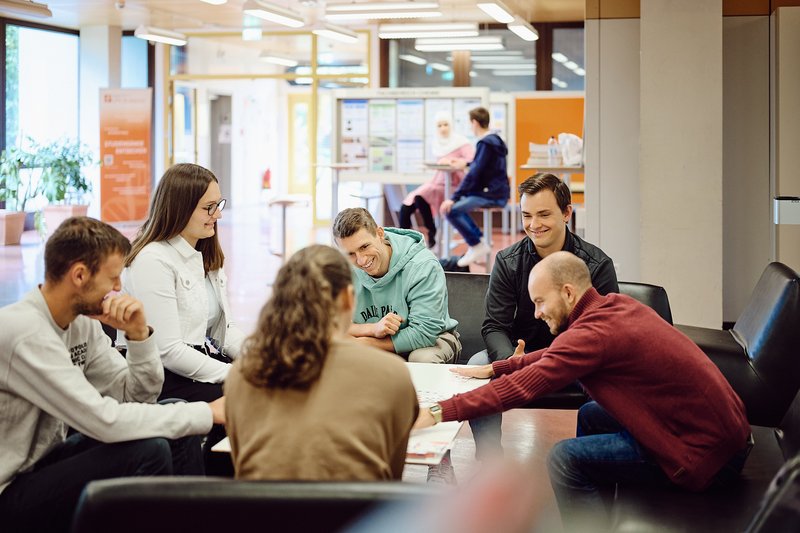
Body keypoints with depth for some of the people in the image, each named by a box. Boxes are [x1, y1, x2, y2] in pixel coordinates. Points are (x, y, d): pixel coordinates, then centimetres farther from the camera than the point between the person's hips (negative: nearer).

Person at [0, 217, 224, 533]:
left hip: (48, 458, 9)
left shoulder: (81, 321, 1)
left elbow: (138, 396, 4)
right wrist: (207, 413, -22)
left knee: (178, 429, 1)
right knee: (148, 450, -24)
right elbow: (106, 421, -29)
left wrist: (138, 334, -14)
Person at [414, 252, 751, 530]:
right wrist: (493, 369, 17)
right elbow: (556, 356, 21)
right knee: (590, 416, 21)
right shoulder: (617, 305, 7)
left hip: (707, 454, -10)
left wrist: (438, 414, -21)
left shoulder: (595, 332, -20)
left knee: (565, 459, -11)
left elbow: (521, 388, -23)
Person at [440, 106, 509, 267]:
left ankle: (477, 245, -9)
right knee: (458, 202, 24)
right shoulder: (494, 139, 14)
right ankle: (477, 238, 17)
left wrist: (454, 198, -21)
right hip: (496, 191, 11)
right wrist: (466, 163, 42)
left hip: (492, 195, -11)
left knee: (451, 210, -20)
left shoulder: (486, 143, -16)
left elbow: (474, 174, -21)